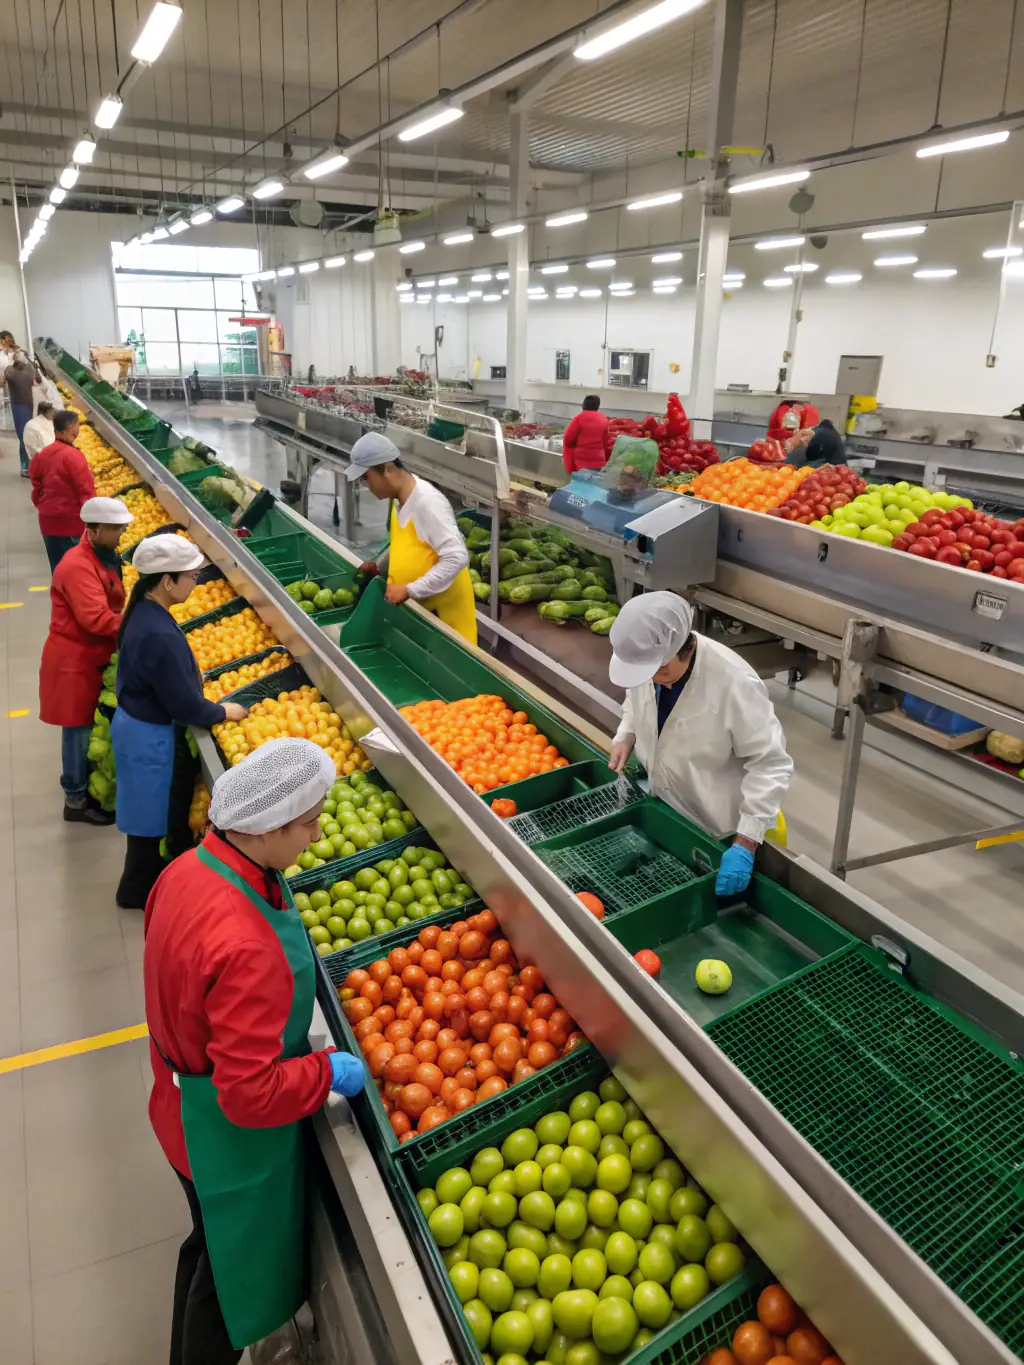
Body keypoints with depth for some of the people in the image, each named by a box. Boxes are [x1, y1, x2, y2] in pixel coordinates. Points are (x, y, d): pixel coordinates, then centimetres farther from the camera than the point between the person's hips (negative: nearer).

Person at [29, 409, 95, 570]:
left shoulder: (43, 454, 6)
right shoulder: (72, 455, -17)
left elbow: (37, 486, 13)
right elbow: (86, 491, -18)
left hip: (48, 521, 8)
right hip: (72, 522, -7)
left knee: (57, 567, 15)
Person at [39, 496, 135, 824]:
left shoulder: (101, 557, 10)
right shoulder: (78, 566, -23)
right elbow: (96, 619, -31)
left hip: (91, 657, 10)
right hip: (74, 662, -10)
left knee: (90, 727, 19)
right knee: (79, 730, 2)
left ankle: (86, 788, 34)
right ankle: (76, 801, 16)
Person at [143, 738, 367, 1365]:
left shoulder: (191, 867, -13)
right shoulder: (247, 948, -40)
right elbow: (252, 1095, -33)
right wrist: (329, 1072, -18)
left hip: (186, 1105, 8)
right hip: (231, 1139, -8)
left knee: (211, 1245, 32)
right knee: (235, 1270, 20)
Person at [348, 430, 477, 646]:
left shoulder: (427, 502, -25)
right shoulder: (400, 497, 2)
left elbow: (456, 558, -30)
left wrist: (410, 590, -28)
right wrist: (379, 567, 11)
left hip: (443, 608, -8)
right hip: (415, 605, 8)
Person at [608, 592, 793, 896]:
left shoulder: (735, 684, -33)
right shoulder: (647, 659, -15)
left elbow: (771, 764, -28)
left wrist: (746, 842, -33)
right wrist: (626, 736, -10)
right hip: (663, 811, 6)